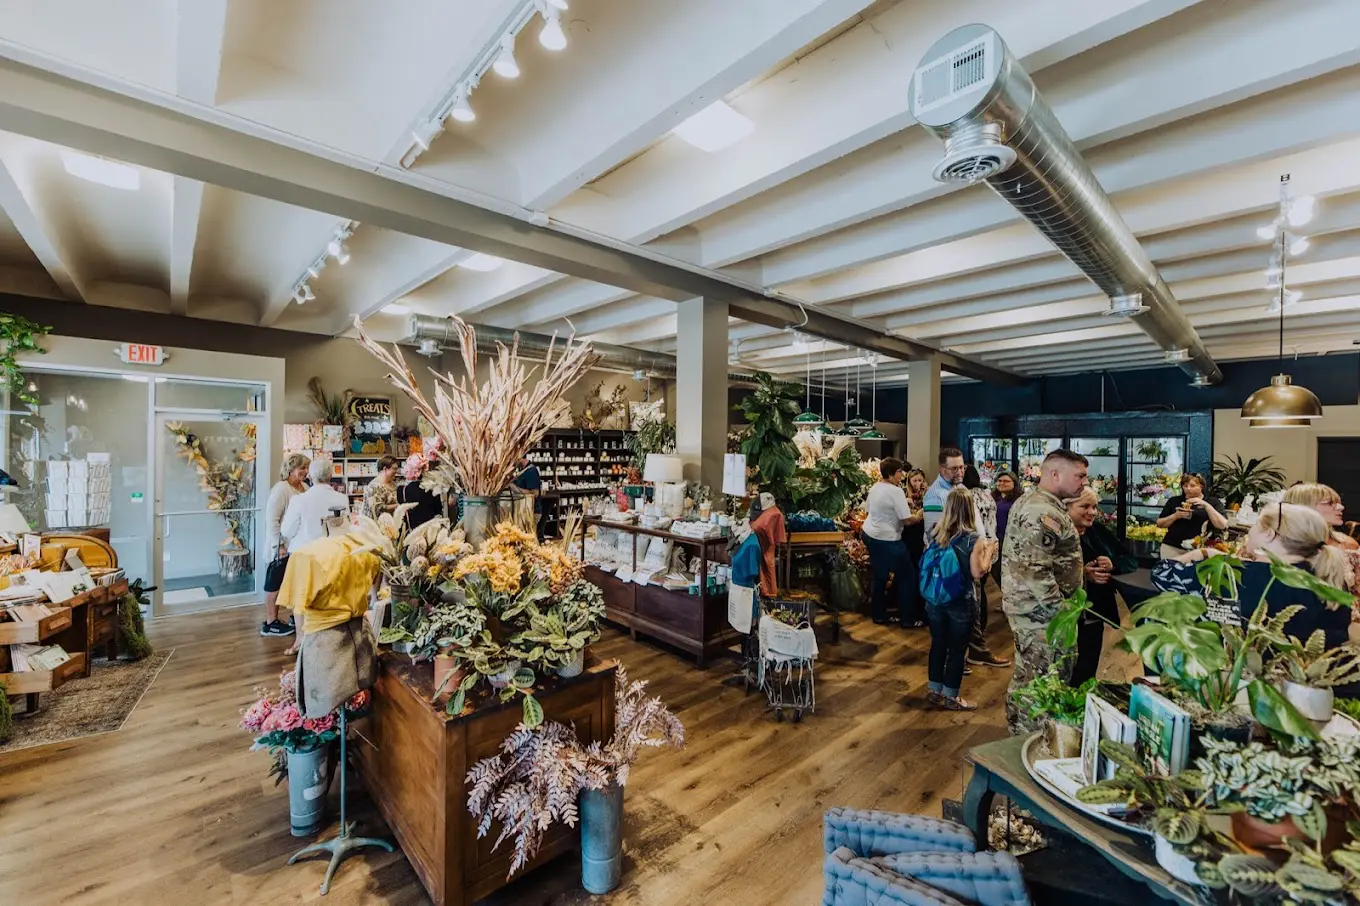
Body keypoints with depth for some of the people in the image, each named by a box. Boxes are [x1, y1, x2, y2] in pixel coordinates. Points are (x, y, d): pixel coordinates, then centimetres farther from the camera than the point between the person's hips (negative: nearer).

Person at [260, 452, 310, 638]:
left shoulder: (304, 487, 5)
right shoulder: (281, 489, -16)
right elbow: (272, 519, -18)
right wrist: (279, 545, -19)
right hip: (283, 546, -7)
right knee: (276, 582, 5)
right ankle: (270, 623, 17)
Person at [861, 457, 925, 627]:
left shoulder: (875, 487, 6)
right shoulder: (896, 491, -20)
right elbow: (907, 520, -21)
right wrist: (919, 516, -1)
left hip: (869, 534, 9)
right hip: (886, 540, -9)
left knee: (880, 576, 18)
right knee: (907, 576, 6)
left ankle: (879, 615, 26)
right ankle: (908, 619, 15)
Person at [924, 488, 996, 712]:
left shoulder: (936, 533, -2)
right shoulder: (973, 538, -16)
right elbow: (978, 573, -15)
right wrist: (989, 551, -1)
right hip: (961, 603, -4)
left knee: (938, 644, 16)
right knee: (958, 649, 10)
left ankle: (934, 690, 27)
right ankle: (950, 697, 20)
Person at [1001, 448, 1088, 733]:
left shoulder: (1031, 501, 11)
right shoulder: (1043, 513, -22)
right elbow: (1036, 570, -29)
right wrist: (1061, 611, -21)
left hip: (1032, 606, 11)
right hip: (1041, 610, -11)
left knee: (1027, 673, 21)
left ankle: (1019, 726, 35)